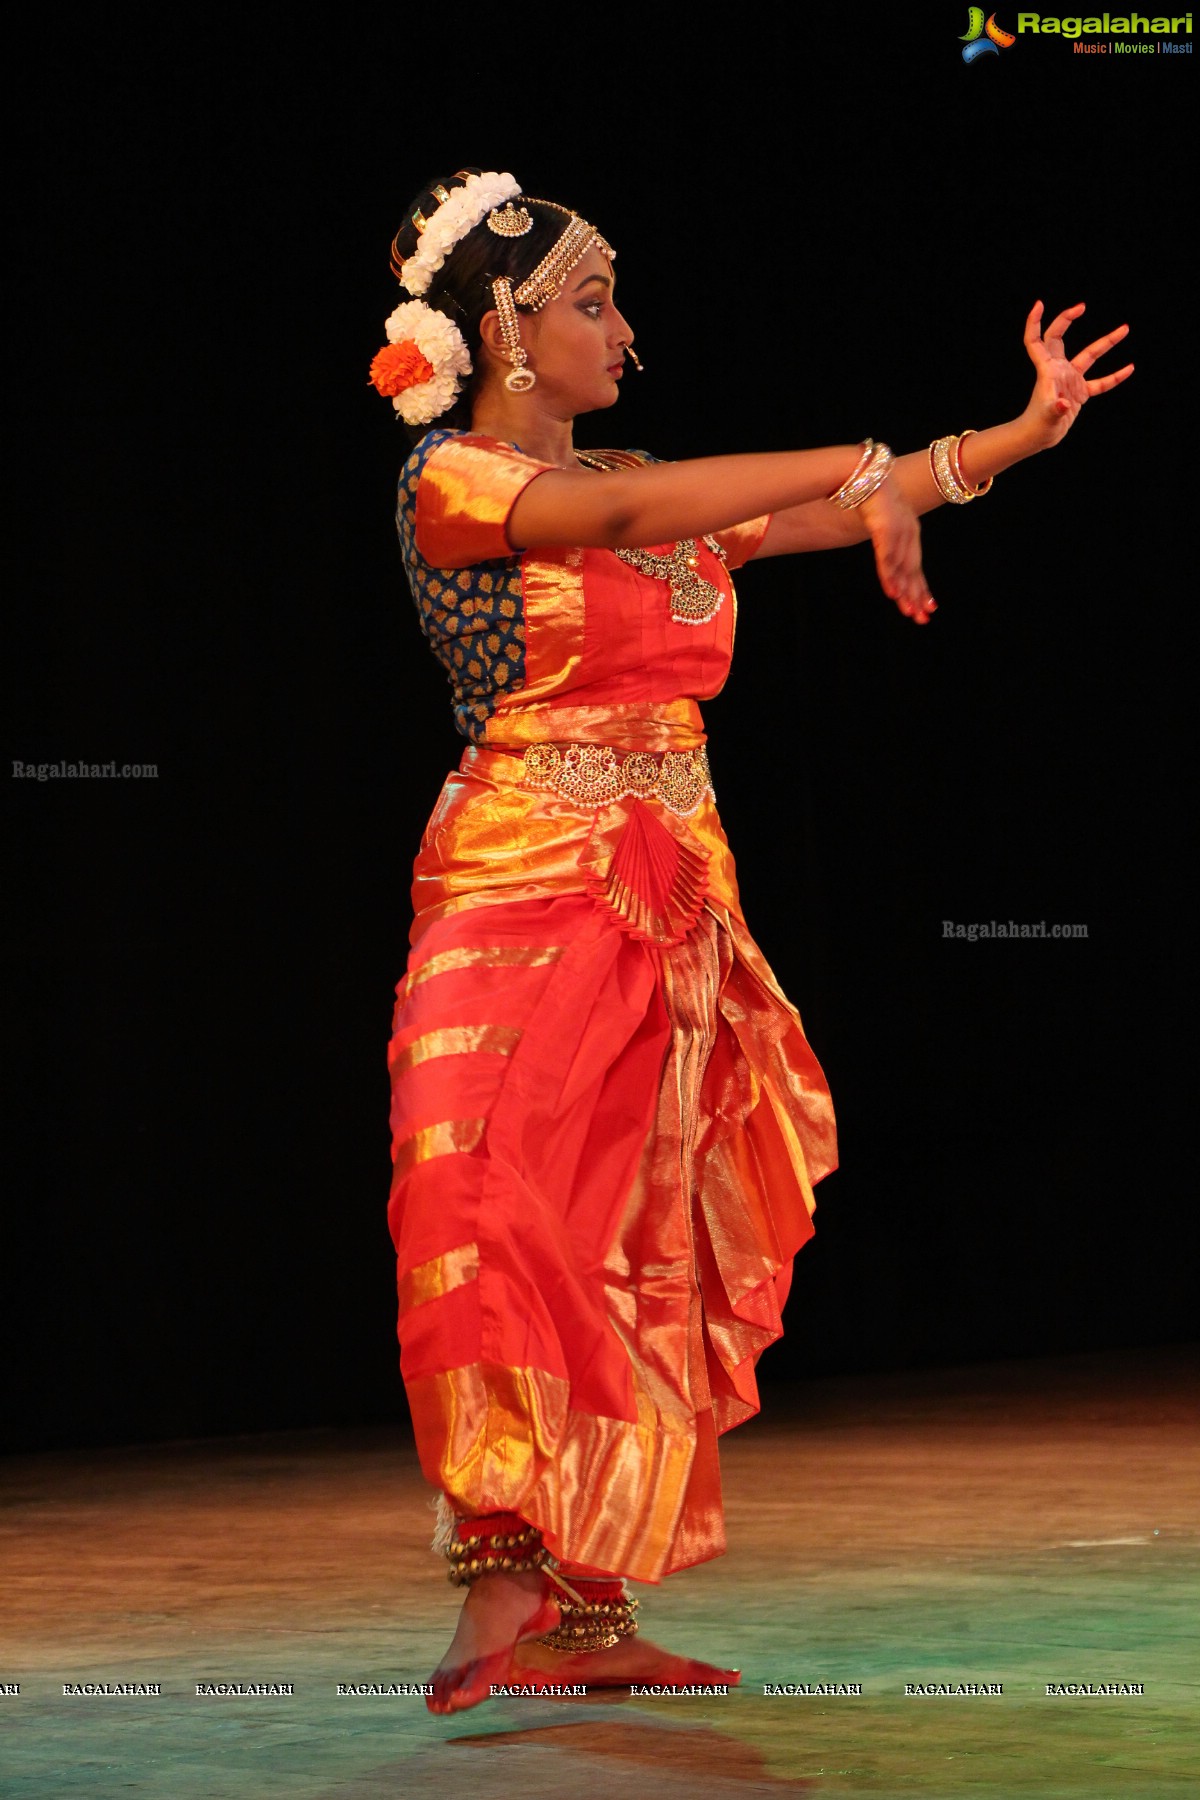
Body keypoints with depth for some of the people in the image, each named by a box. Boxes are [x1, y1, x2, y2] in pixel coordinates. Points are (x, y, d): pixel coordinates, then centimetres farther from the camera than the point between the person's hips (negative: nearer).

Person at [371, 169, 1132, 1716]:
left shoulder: (638, 484, 17)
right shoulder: (449, 479, -5)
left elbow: (819, 520, 19)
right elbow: (625, 517, -22)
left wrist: (1028, 428, 18)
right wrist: (861, 467, -26)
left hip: (669, 905, 7)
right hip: (525, 887, -7)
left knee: (638, 1247, 2)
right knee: (515, 1225, -17)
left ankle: (594, 1611, 3)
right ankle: (501, 1599, -17)